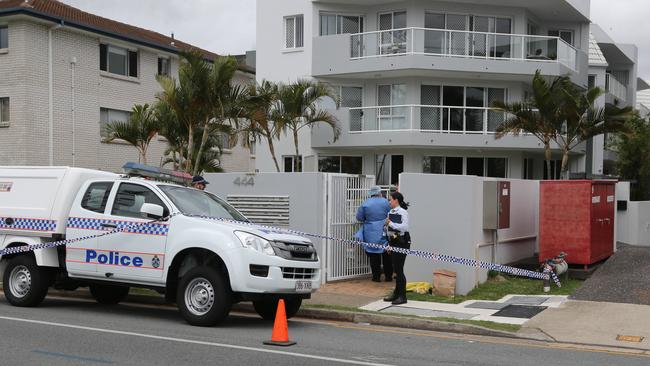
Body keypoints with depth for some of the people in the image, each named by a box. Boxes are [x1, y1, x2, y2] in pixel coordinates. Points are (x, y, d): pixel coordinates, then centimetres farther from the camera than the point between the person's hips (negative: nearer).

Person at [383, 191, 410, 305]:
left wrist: (391, 223, -21)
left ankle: (402, 296, 1)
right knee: (395, 269, 14)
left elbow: (405, 227, -25)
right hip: (393, 241, 8)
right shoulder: (390, 212, 12)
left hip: (402, 242, -8)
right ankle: (396, 293, 24)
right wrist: (389, 244, 18)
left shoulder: (403, 212, -12)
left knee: (399, 269, -6)